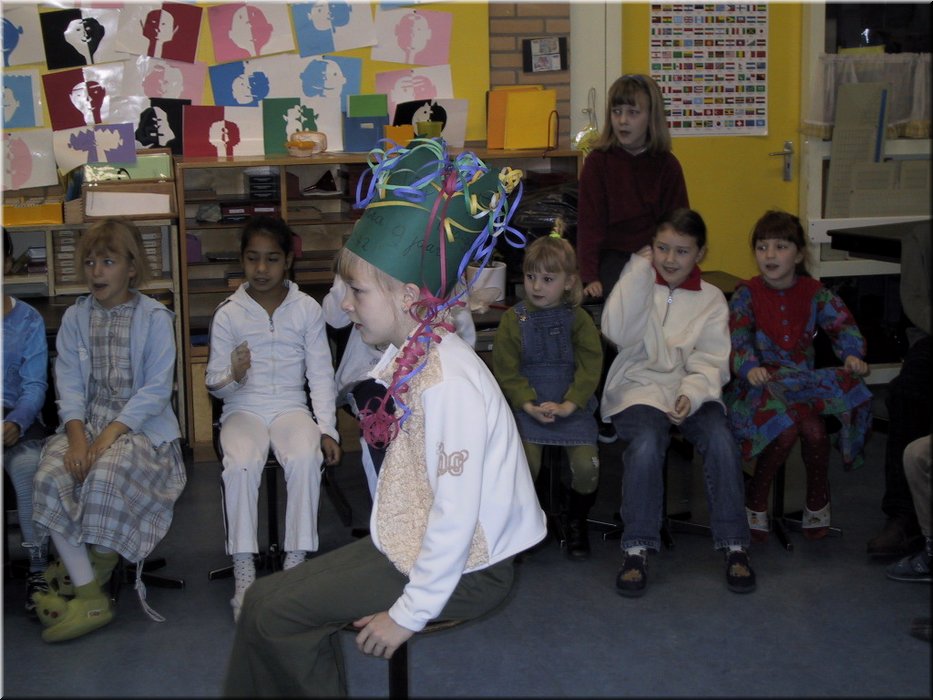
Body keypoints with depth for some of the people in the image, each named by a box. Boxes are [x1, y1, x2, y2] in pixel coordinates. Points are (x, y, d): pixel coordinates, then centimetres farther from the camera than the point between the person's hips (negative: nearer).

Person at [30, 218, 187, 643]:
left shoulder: (155, 317, -1)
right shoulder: (74, 318, 11)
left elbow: (155, 390, -8)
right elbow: (69, 385, 3)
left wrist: (109, 435, -19)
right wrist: (77, 437, -16)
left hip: (142, 428, -4)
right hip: (86, 422, 4)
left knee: (105, 476, -33)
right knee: (51, 476, -26)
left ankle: (83, 574, -9)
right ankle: (90, 597, -23)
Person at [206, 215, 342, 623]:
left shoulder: (307, 309, 4)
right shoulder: (228, 314, 3)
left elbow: (321, 375, 3)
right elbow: (215, 383, 4)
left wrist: (327, 429, -7)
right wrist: (233, 376, -20)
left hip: (292, 407, 0)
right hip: (243, 409, 0)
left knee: (305, 460, -33)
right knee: (241, 464, -32)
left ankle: (295, 563, -21)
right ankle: (243, 575, -24)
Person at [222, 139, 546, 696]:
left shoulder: (448, 383, -26)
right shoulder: (410, 356, 4)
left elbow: (456, 513, -25)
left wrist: (410, 613, -20)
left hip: (465, 567, -9)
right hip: (419, 540, 9)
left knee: (274, 613, -10)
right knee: (266, 599, 5)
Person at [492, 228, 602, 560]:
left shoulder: (579, 319, 2)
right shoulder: (513, 320, 1)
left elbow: (590, 367, -4)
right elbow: (506, 370, -2)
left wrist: (568, 405, -17)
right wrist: (529, 406, -15)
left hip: (572, 405, 1)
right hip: (526, 406, 0)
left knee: (586, 464, -19)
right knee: (524, 462, -24)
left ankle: (577, 523, 12)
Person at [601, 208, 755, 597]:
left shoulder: (711, 299, 13)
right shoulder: (638, 286, 9)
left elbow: (710, 361, 3)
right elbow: (619, 333, -11)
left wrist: (692, 395, -18)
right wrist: (639, 270, -7)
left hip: (693, 390, 2)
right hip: (640, 387, -1)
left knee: (721, 439, -29)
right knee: (647, 442, -34)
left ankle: (734, 546, -17)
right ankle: (636, 549, -23)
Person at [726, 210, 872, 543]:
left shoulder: (814, 293, 9)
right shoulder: (747, 294, 1)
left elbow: (842, 323, 1)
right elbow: (738, 339, -12)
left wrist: (852, 355, -20)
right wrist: (749, 368, -33)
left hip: (804, 380, 2)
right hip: (761, 382, -2)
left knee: (814, 429, -30)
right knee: (786, 428, -34)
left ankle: (818, 498, 0)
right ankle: (756, 498, -8)